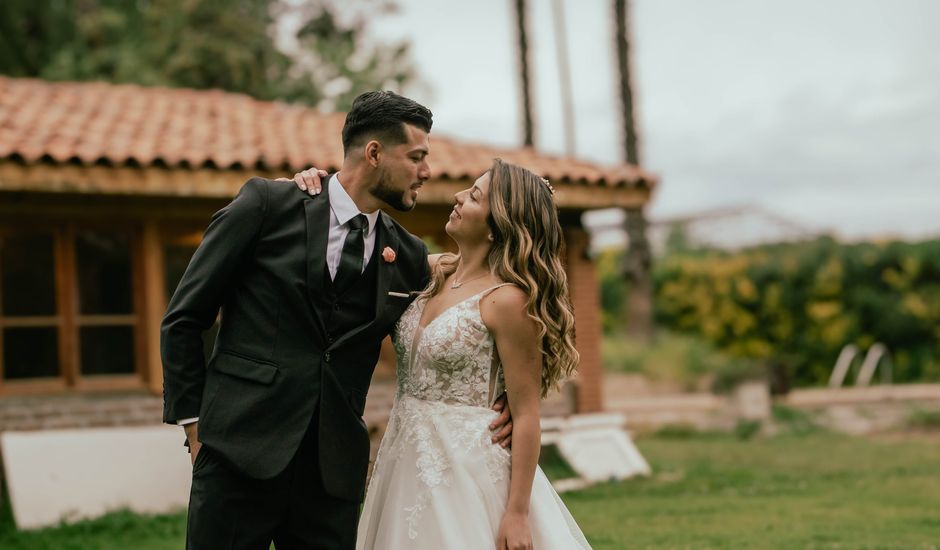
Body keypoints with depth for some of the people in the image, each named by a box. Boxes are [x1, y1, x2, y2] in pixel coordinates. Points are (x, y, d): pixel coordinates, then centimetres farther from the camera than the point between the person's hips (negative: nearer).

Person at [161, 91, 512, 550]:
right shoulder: (267, 204, -1)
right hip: (241, 453, -3)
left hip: (336, 467, 4)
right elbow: (183, 318, 2)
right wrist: (192, 421, -1)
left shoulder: (408, 256, 10)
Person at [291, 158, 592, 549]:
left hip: (469, 468, -7)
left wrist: (517, 515, -17)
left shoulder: (508, 299, -15)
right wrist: (318, 193, 3)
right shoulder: (435, 273, 5)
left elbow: (526, 415, -14)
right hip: (408, 461, 7)